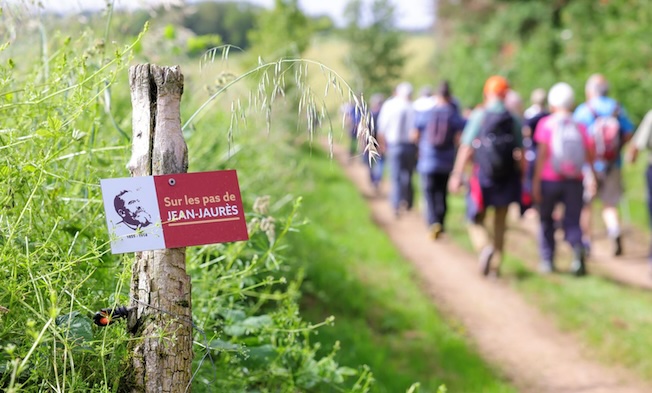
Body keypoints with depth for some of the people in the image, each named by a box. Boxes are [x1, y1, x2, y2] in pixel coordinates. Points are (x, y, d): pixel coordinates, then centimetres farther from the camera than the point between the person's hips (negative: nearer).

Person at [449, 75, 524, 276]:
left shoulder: (478, 116, -5)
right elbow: (520, 153, -1)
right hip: (506, 179, 2)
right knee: (500, 224, 15)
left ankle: (486, 247, -18)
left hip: (482, 177, -2)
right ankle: (496, 265, 17)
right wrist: (521, 177, 9)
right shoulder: (513, 120, 0)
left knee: (476, 221, 10)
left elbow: (466, 148, -8)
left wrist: (457, 174, -5)